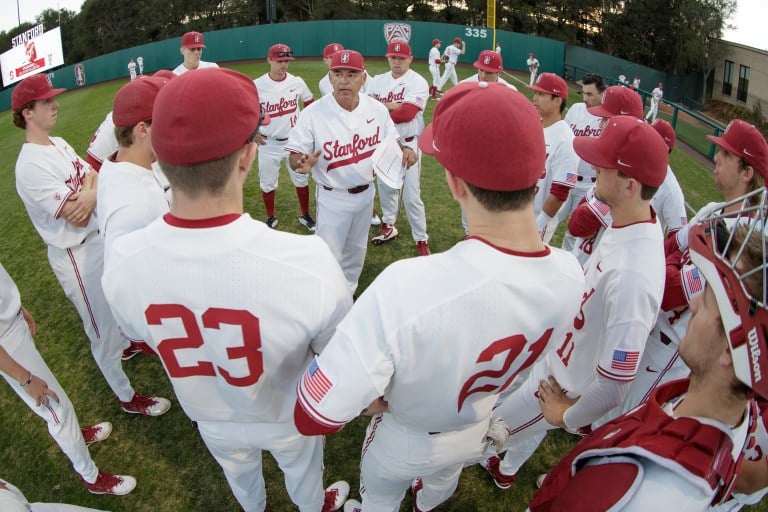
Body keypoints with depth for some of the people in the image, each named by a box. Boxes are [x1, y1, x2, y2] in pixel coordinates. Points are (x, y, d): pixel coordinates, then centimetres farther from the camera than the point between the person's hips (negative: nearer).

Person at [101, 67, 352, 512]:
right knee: (303, 474, 33)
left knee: (239, 474, 37)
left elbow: (139, 334, -7)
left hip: (211, 420, 3)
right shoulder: (308, 261, -43)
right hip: (289, 420, -2)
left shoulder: (122, 263, -29)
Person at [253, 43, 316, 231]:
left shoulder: (297, 82, -4)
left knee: (302, 180, 11)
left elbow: (310, 103, 13)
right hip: (268, 144, -2)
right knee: (267, 184, 9)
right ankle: (271, 218, 28)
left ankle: (305, 215, 30)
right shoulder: (257, 85, -12)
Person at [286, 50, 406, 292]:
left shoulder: (377, 109, -6)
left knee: (356, 250, 23)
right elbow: (294, 157, -15)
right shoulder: (313, 113, -18)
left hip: (366, 193, 5)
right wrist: (303, 163, -40)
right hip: (333, 198, -5)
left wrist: (404, 152, -18)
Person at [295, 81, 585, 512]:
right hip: (475, 433, 5)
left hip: (404, 440, -4)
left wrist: (371, 397, -21)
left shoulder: (406, 285, -50)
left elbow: (314, 416, -41)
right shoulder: (570, 277, -28)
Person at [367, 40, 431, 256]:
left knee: (411, 196, -6)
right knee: (385, 187, 19)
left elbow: (407, 114, -22)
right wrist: (392, 106, -18)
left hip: (407, 144, -5)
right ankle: (388, 227, 38)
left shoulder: (418, 82, -10)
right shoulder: (378, 81, 7)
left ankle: (421, 240, 5)